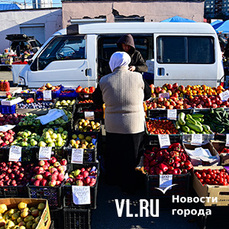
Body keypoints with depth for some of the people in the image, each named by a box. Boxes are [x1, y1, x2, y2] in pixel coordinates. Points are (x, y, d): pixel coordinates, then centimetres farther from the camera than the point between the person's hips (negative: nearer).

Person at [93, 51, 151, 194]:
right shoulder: (137, 78, -8)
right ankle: (129, 186, 27)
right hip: (135, 127, -1)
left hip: (113, 127, 1)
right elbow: (148, 95, 7)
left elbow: (97, 100, 7)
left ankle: (112, 180, 39)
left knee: (113, 155, 20)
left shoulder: (105, 81, -7)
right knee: (131, 158, 13)